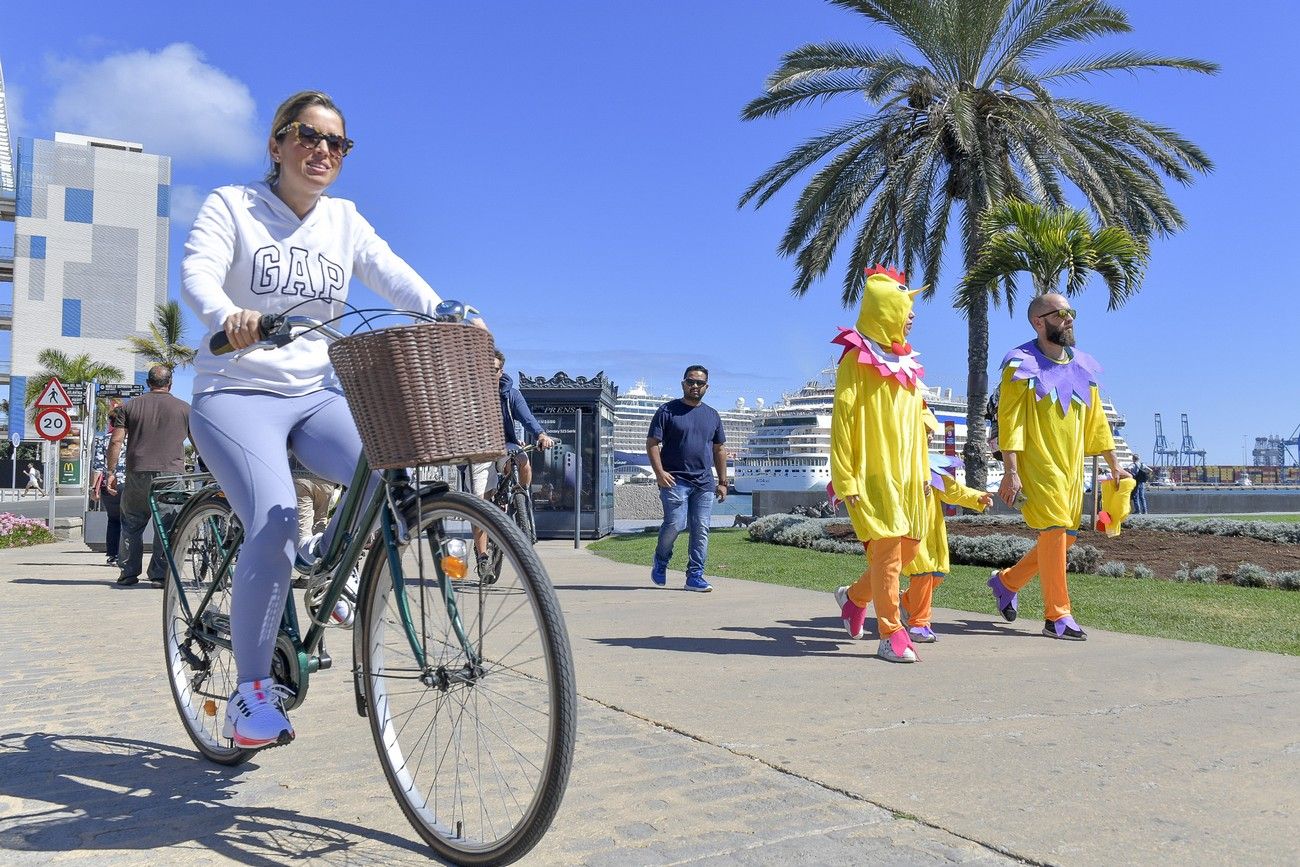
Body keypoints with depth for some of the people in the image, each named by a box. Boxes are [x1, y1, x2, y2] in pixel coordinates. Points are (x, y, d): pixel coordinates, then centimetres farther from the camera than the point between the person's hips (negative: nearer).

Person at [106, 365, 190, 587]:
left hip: (138, 475, 2)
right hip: (172, 475, -1)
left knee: (132, 524, 15)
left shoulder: (129, 406, 10)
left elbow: (116, 441, 3)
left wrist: (111, 472, 7)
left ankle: (128, 573, 17)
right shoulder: (184, 408, 8)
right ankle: (160, 574, 1)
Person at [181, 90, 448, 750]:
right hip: (236, 392, -3)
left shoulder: (344, 220, 11)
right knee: (275, 523, -26)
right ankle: (252, 695, -11)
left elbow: (395, 276, -4)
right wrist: (229, 315, -40)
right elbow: (197, 273, -16)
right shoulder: (231, 206, 1)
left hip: (317, 393, 4)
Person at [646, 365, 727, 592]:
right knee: (675, 523, -13)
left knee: (701, 530, 0)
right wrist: (659, 472, -15)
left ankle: (695, 576, 7)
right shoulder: (667, 411, 3)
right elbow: (652, 443, -2)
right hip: (675, 480, -4)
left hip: (704, 482, 4)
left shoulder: (712, 415, 17)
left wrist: (722, 482, 15)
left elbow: (719, 450, 21)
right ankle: (661, 561, 14)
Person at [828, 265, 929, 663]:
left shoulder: (906, 363, 15)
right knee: (888, 545, -11)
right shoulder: (857, 360, -7)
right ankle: (891, 635, -3)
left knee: (910, 545, 9)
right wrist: (845, 480, -15)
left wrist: (922, 471, 16)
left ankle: (856, 596, 30)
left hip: (905, 475, 8)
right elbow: (842, 422, -11)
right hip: (873, 474, -8)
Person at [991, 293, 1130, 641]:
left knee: (1066, 535, 8)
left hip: (1071, 468, 7)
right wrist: (1011, 473, -19)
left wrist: (1114, 465, 16)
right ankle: (1057, 617, -3)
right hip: (1038, 465, -7)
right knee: (1055, 530, -12)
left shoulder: (1082, 367, 13)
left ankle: (1007, 581, 27)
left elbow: (1095, 420, 18)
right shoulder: (1022, 365, -6)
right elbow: (1010, 420, -13)